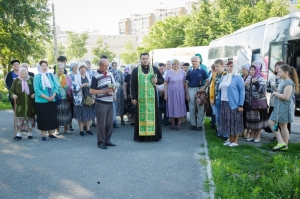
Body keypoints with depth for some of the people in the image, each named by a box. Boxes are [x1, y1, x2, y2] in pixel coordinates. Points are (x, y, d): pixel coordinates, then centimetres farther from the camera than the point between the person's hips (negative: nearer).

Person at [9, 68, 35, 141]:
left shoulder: (32, 80, 0)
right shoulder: (16, 81, 1)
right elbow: (11, 90, 4)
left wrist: (35, 94, -12)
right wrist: (13, 95, -17)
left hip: (30, 104, 0)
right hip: (20, 104, 0)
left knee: (30, 118, 7)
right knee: (19, 118, 0)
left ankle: (30, 133, 21)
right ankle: (18, 134, 8)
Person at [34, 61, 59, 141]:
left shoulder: (51, 75, 7)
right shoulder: (37, 77, -4)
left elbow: (56, 86, 2)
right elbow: (37, 89, -11)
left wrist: (53, 96, -13)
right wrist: (46, 97, -17)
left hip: (52, 101, 4)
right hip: (41, 101, -4)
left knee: (52, 117, 9)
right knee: (43, 118, 1)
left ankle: (50, 133, 21)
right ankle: (43, 135, 10)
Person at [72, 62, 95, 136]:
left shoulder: (88, 76, 9)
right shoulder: (76, 77, -2)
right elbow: (74, 87, -12)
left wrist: (93, 98, 3)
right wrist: (83, 85, -20)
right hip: (80, 99, -3)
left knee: (88, 114, 6)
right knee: (81, 115, 0)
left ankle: (88, 129, 17)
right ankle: (81, 130, 11)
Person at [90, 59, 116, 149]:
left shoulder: (110, 74, 9)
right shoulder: (96, 76, -8)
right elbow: (91, 91, -12)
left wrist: (113, 89, -4)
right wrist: (105, 91, -17)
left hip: (110, 102, 6)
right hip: (101, 103, -6)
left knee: (109, 123, 11)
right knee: (101, 123, 1)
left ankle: (107, 140, 23)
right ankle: (101, 142, 12)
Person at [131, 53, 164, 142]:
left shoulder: (155, 69, 7)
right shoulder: (135, 70, 3)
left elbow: (162, 80, 14)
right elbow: (133, 85, 2)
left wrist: (157, 81, -9)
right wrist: (133, 97, -4)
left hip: (152, 97, 1)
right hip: (140, 98, -1)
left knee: (153, 114, 4)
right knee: (141, 116, 2)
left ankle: (154, 135, 14)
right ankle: (140, 135, 10)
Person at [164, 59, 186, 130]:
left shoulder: (182, 72, 2)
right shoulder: (169, 72, -5)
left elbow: (184, 82, 7)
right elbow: (165, 83, -3)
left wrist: (185, 92, 3)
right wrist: (165, 94, -5)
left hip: (180, 92, 2)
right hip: (171, 92, -2)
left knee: (180, 107, 4)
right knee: (172, 107, 5)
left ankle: (179, 123, 14)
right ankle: (172, 123, 18)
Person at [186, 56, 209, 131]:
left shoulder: (202, 71, 0)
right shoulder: (189, 72, 6)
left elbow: (207, 81, 1)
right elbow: (186, 83, 7)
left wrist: (204, 88, -17)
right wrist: (187, 94, 1)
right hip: (191, 90, 2)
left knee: (200, 108, 2)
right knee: (191, 108, 6)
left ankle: (199, 124, 11)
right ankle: (193, 124, 17)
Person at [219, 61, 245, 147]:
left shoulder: (238, 78, -6)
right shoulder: (223, 78, 15)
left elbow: (242, 91, -9)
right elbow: (220, 90, 19)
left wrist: (241, 105, -14)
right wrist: (220, 101, 13)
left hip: (234, 104, -6)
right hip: (224, 103, 6)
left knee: (235, 122, 1)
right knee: (227, 122, 10)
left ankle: (235, 141, 10)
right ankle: (230, 140, 22)